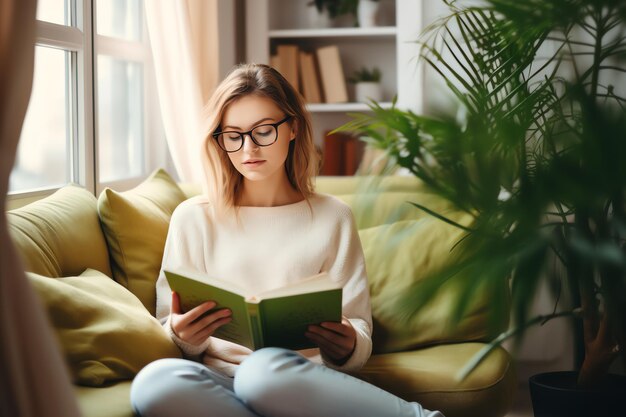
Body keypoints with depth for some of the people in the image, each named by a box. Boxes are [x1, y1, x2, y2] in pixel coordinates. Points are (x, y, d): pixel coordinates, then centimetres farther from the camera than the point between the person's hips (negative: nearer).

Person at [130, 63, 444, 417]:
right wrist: (181, 335, -13)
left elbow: (360, 333, 8)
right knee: (155, 381, -35)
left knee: (267, 369, -39)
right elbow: (170, 334, 11)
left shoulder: (332, 218, 12)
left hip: (305, 384, -2)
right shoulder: (193, 218, 13)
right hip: (218, 381, 3)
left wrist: (346, 348, -16)